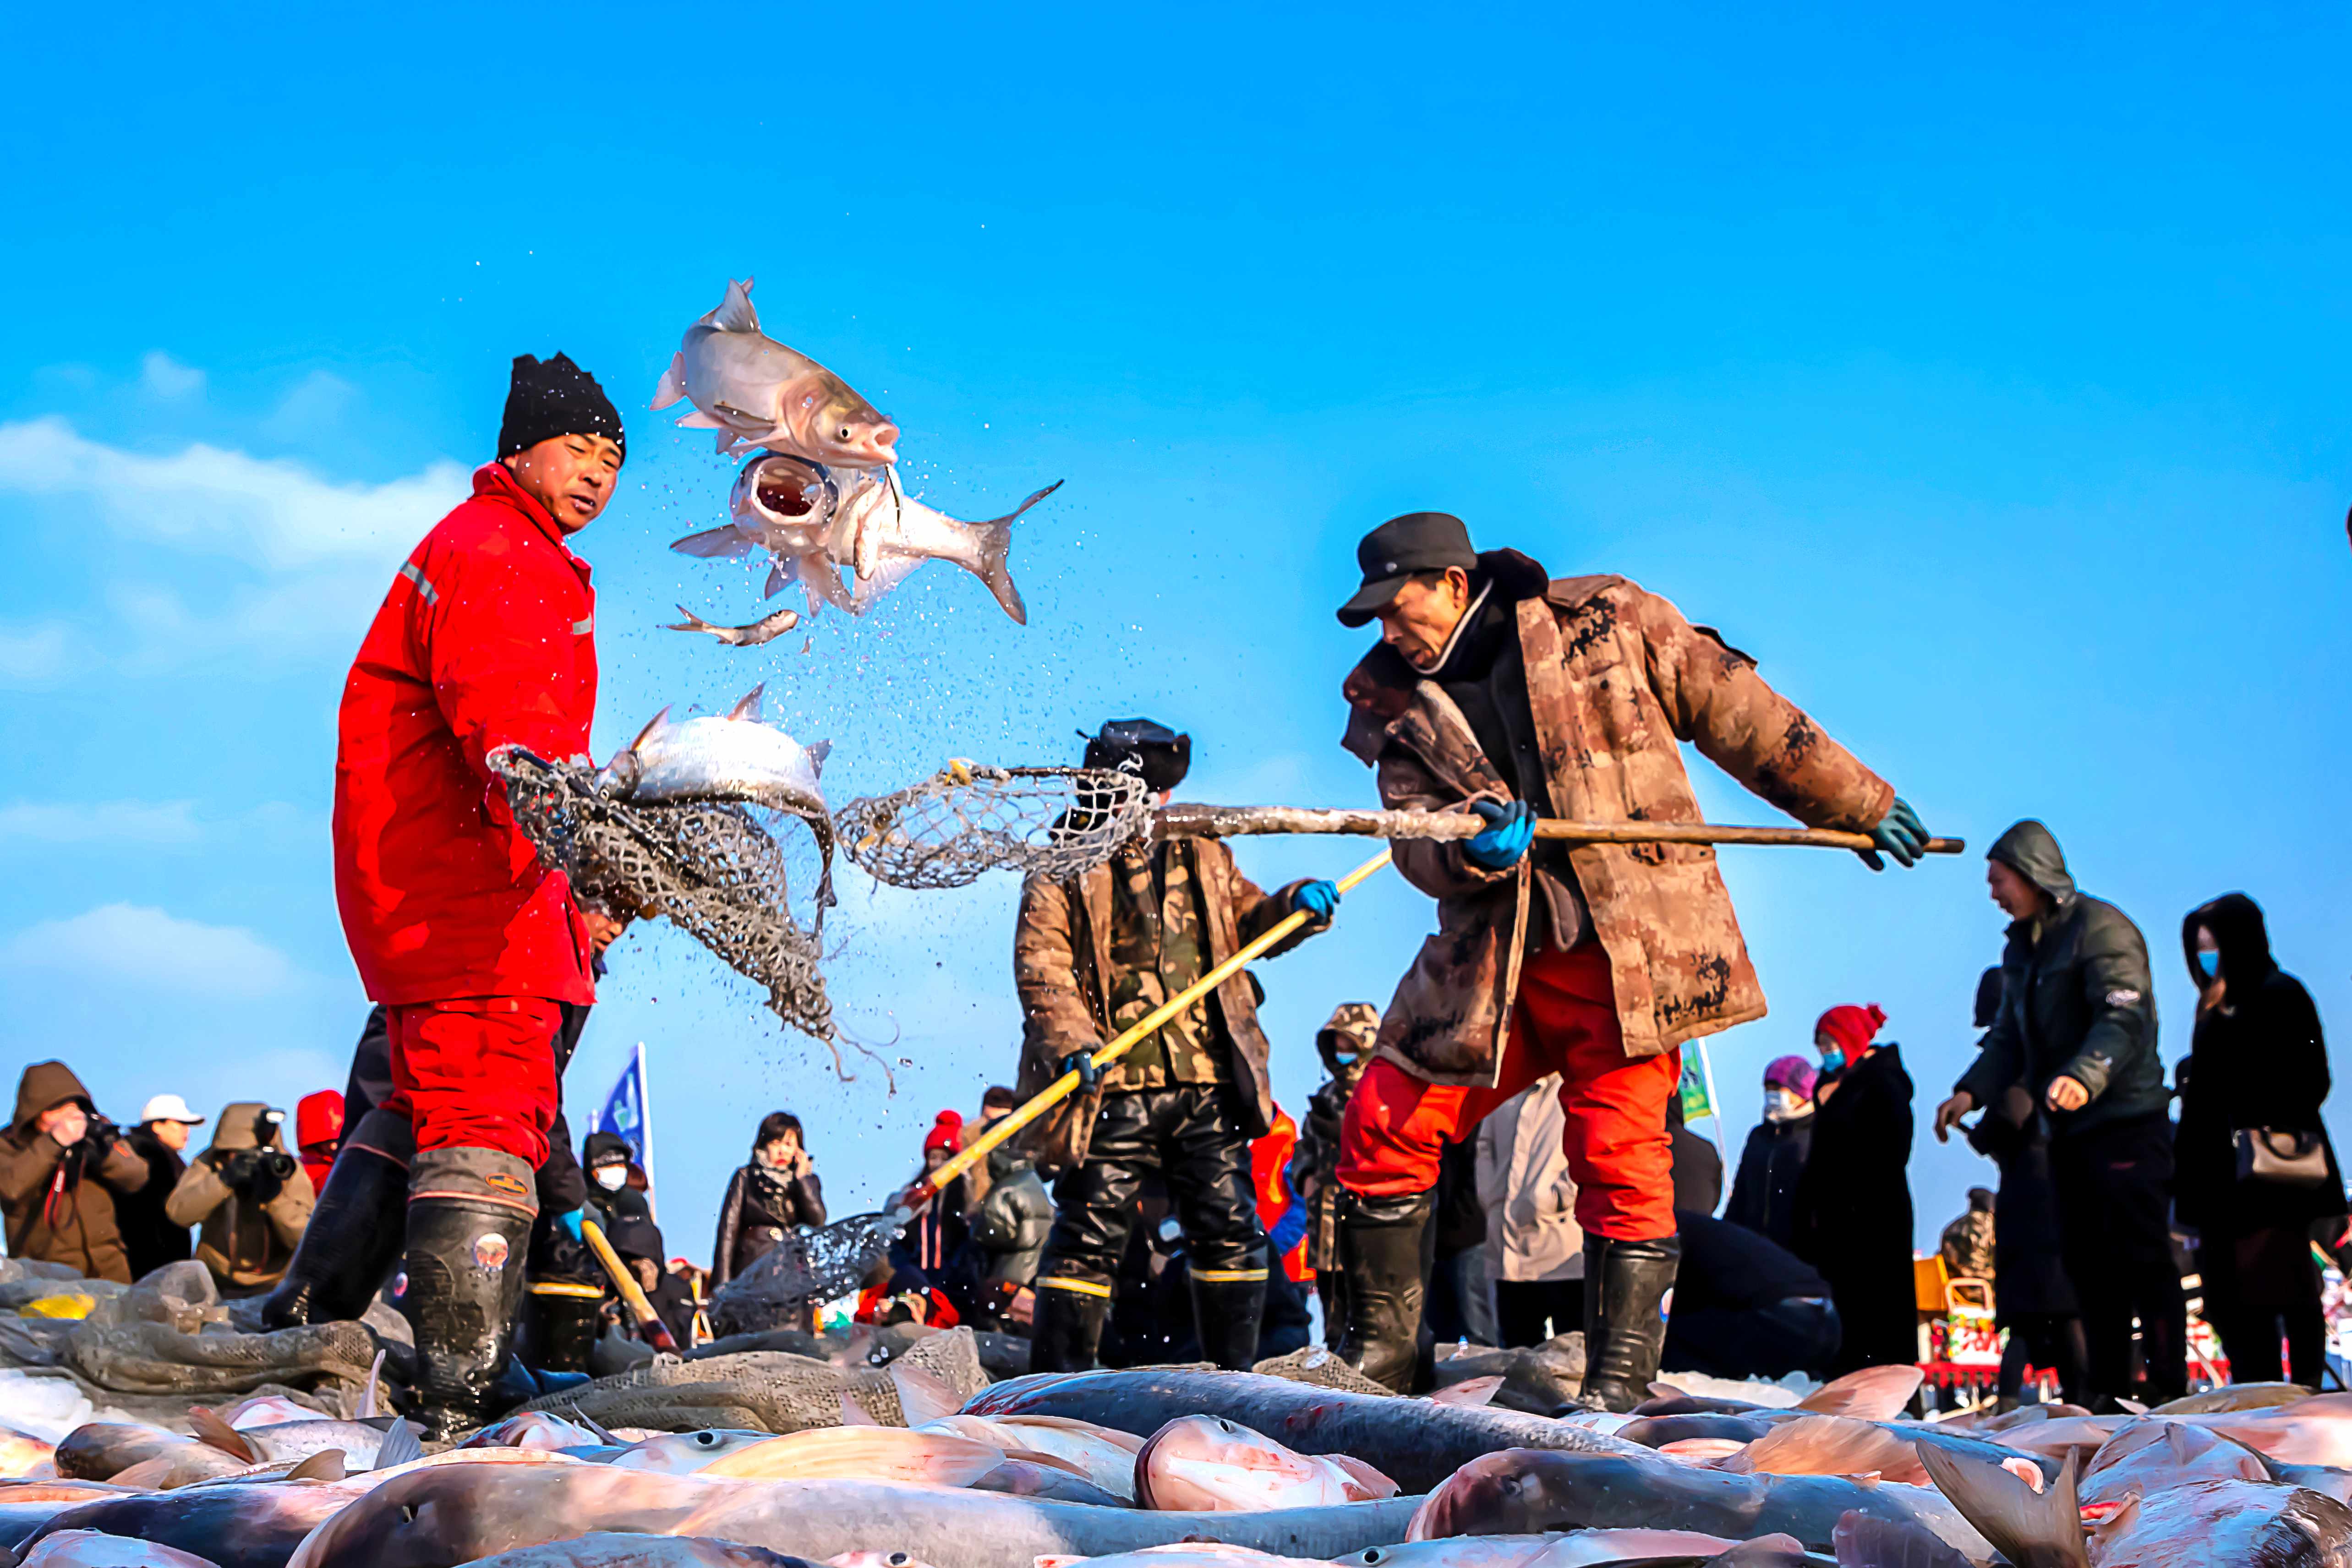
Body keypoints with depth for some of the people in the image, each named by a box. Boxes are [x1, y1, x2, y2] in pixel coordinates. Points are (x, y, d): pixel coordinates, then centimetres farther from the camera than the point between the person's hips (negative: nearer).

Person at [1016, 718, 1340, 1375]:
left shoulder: (1203, 858, 17)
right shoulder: (1064, 868, 2)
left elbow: (1249, 921, 28)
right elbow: (1041, 966, -6)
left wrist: (1296, 904, 6)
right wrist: (1071, 1043, -21)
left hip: (1207, 1086, 5)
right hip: (1114, 1086, -4)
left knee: (1230, 1231, 5)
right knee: (1091, 1234, -5)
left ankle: (1233, 1379, 17)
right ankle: (1057, 1385, 2)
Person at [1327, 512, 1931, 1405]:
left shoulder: (1607, 621, -1)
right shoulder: (1393, 702, 9)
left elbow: (1736, 714, 5)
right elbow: (1415, 839, 0)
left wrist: (1856, 804, 10)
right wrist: (1473, 844, -23)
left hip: (1627, 953, -4)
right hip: (1489, 960, 4)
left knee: (1619, 1157, -11)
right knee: (1384, 1124, -2)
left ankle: (1619, 1387, -4)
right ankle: (1379, 1350, 12)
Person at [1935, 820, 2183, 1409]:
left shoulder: (2100, 929, -11)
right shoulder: (2021, 950, 16)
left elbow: (2124, 1019, -24)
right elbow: (2009, 1038, 15)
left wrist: (2084, 1076, -40)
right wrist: (1972, 1091, -4)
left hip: (2125, 1123, -8)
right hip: (2070, 1132, 8)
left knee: (2141, 1259, -9)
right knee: (2088, 1264, 8)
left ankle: (2169, 1388, -6)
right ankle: (2107, 1389, 13)